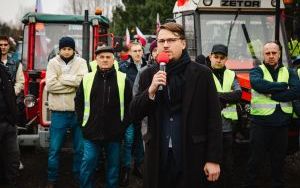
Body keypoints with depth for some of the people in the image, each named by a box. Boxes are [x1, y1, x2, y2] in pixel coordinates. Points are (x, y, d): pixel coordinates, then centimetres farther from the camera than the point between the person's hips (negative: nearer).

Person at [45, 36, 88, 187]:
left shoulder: (81, 62, 3)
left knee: (80, 148, 10)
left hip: (78, 111, 1)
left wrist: (62, 78, -11)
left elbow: (84, 81, -16)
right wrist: (73, 83, -11)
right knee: (54, 149, 6)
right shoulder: (53, 63, 2)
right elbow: (50, 85, -11)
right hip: (59, 112, 0)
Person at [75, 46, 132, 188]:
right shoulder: (87, 79, 4)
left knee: (113, 167, 12)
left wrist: (123, 125, -4)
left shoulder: (123, 79, 0)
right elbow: (78, 102, 10)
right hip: (91, 133, 1)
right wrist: (84, 123, 2)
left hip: (114, 134, 0)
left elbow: (130, 105, 2)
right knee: (87, 165, 3)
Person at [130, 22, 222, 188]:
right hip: (158, 156, 2)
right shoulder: (149, 75, 6)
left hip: (192, 156, -2)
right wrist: (151, 90, -14)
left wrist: (214, 159, -7)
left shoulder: (202, 74, -2)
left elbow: (213, 119, -3)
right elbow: (135, 114, 2)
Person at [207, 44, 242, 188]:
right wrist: (227, 99, -13)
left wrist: (217, 96, -12)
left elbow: (238, 95, -3)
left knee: (227, 164, 12)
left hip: (226, 127, 4)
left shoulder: (231, 75, 12)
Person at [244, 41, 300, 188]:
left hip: (282, 123, 3)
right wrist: (282, 86, -14)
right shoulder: (257, 71, 2)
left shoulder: (288, 73, 10)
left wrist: (272, 94, -15)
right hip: (261, 122, -3)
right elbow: (258, 84, -22)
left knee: (279, 159, 14)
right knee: (256, 158, 3)